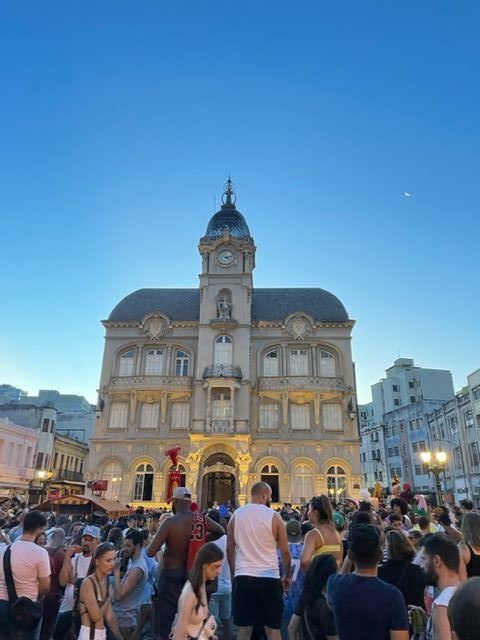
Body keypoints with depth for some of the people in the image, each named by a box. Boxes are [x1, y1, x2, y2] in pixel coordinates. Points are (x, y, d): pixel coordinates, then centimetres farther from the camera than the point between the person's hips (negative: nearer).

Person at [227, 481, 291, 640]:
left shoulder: (236, 514, 2)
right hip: (269, 578, -2)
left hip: (243, 578, 3)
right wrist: (288, 576, 13)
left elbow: (229, 549, 8)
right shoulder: (273, 516, -6)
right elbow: (285, 551, -1)